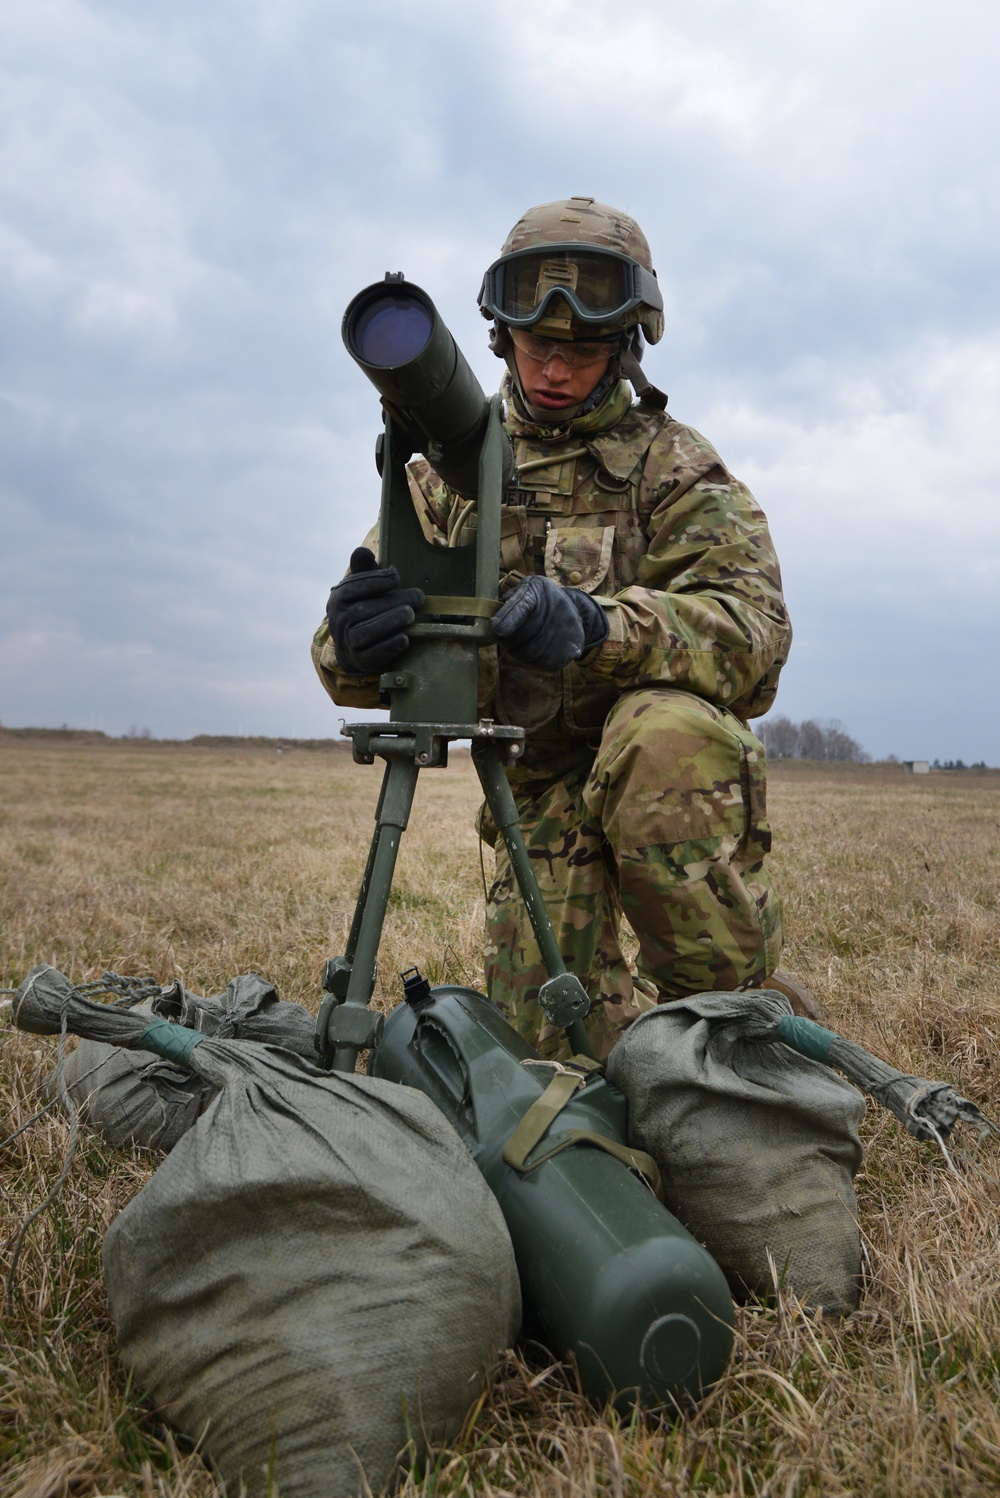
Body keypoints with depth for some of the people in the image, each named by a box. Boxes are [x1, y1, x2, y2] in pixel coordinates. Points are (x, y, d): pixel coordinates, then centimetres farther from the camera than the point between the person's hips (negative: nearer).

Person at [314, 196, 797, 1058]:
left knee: (660, 733, -37)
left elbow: (754, 629, -21)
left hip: (674, 761, -3)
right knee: (558, 1039, -6)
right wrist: (356, 640, -31)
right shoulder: (453, 466, 4)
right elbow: (350, 663, -4)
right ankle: (650, 1022, 32)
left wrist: (599, 625, -40)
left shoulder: (672, 464, -5)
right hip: (542, 786, 3)